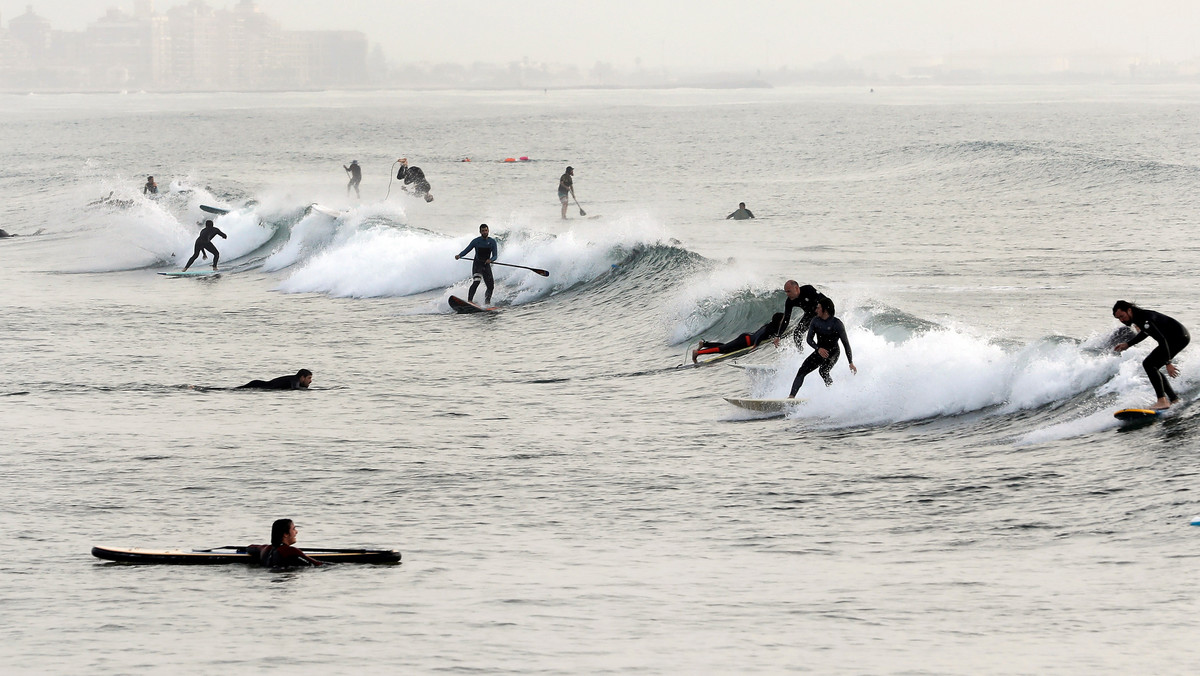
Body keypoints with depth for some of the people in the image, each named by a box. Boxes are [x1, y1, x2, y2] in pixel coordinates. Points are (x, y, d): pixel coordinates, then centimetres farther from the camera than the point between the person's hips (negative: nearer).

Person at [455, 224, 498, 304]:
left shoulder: (492, 242, 0)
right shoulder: (476, 241, -3)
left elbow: (495, 255, -5)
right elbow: (466, 250, -5)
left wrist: (490, 260, -29)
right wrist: (459, 255, -26)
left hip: (486, 265, 3)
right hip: (477, 264, -3)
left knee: (490, 286, 1)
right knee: (477, 281, -28)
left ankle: (487, 303, 23)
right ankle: (469, 300, -37)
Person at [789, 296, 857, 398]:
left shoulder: (837, 324, -17)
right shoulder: (815, 321, -2)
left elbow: (846, 343, -13)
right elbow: (809, 339, -2)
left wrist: (851, 363, -15)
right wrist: (818, 348, -23)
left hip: (833, 353, -5)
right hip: (819, 353, 5)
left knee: (823, 371, -27)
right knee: (802, 371, -9)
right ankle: (792, 396, -11)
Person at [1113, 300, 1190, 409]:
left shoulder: (1144, 319, -25)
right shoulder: (1137, 316, 6)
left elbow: (1162, 340, -31)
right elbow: (1145, 333, 27)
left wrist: (1168, 363, -33)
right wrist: (1128, 344, 24)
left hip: (1180, 337, -10)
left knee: (1148, 364, -17)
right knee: (1152, 367, 12)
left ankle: (1162, 401, -22)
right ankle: (1174, 399, 14)